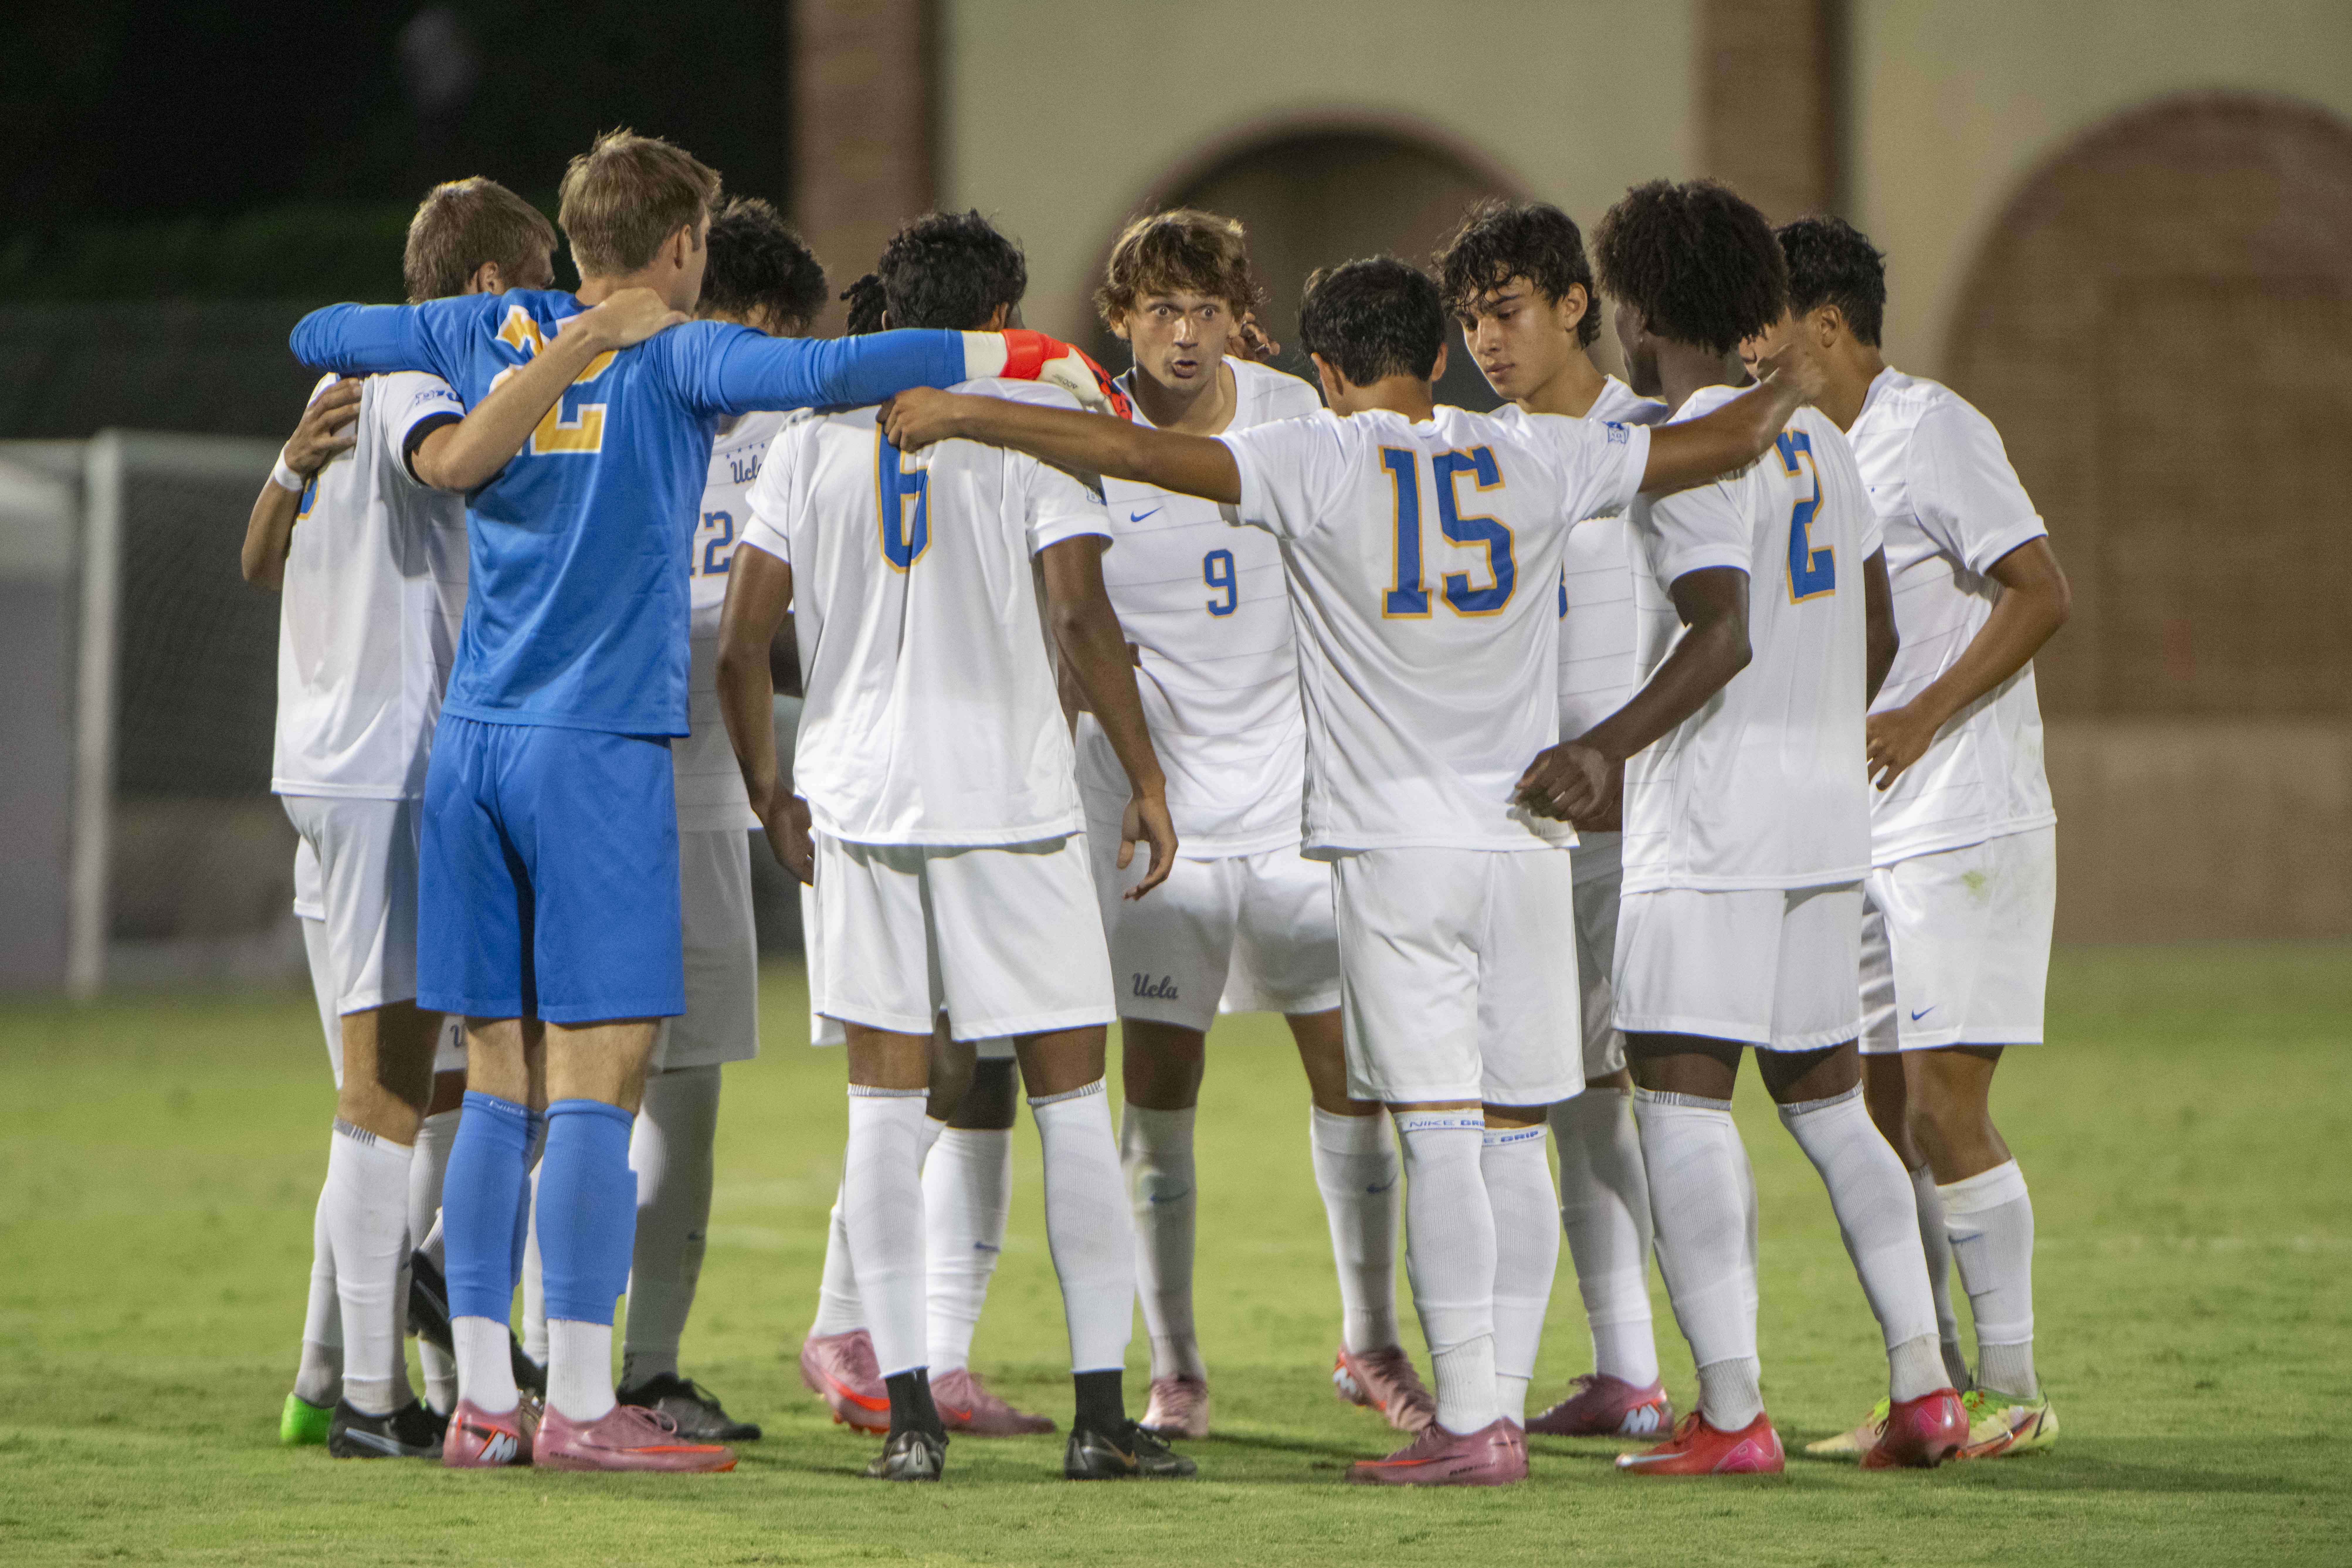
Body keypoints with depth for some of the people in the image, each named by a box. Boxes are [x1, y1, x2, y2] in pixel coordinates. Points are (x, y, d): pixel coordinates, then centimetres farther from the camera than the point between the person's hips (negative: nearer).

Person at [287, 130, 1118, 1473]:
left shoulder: (494, 336, 12)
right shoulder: (674, 360, -4)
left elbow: (318, 335, 24)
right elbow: (821, 373, -21)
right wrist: (1011, 357, -17)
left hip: (472, 744, 6)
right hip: (598, 753, -6)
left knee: (500, 1082, 9)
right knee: (597, 1081, -5)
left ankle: (483, 1397, 7)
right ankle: (579, 1404, -8)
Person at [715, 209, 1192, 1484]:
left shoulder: (811, 441, 7)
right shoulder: (1030, 431, -2)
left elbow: (742, 642, 5)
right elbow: (1080, 615, -12)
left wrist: (770, 794, 17)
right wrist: (1146, 777, -3)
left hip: (857, 803, 3)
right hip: (1013, 798, -3)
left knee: (886, 1105, 6)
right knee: (1071, 1098, 4)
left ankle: (907, 1411, 1)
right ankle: (1102, 1411, 0)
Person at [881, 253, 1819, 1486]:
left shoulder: (1320, 464, -4)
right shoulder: (1532, 458, 7)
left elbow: (1135, 453, -12)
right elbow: (1729, 440, 15)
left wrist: (963, 413, -4)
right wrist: (1786, 394, 36)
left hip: (1395, 842, -3)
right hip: (1524, 836, 4)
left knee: (1440, 1135, -5)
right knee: (1512, 1136, 8)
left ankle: (1467, 1422, -9)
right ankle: (1505, 1405, 8)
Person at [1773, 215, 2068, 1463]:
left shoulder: (1932, 431, -11)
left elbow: (2041, 594, -17)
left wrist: (1921, 717, -21)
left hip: (1964, 830, -9)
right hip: (1866, 837, 9)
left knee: (1944, 1108, -11)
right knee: (1885, 1118, 7)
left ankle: (2012, 1391, -5)